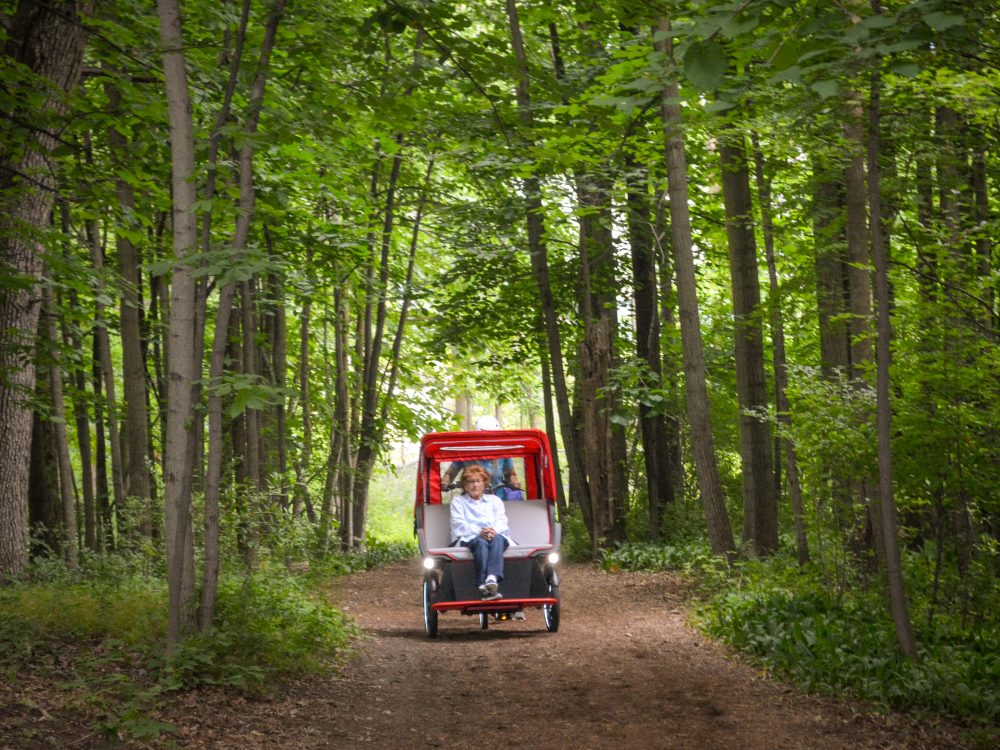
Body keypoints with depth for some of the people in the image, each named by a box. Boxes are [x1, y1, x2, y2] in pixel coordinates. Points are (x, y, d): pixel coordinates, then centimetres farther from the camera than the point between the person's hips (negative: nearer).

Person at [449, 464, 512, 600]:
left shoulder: (494, 500, 28)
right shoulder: (458, 501, 22)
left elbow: (502, 521, 11)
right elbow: (458, 524, 4)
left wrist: (494, 530, -15)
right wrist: (479, 532, -16)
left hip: (496, 535, 2)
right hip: (469, 538, -2)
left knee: (497, 539, -36)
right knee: (481, 542, -38)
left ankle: (492, 579, -61)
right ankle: (483, 586, -59)